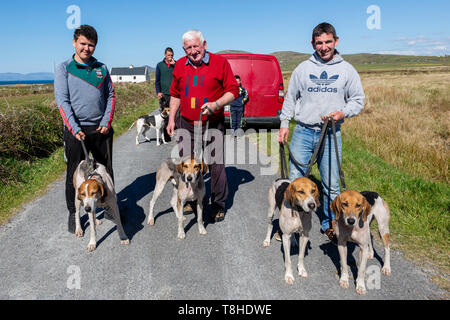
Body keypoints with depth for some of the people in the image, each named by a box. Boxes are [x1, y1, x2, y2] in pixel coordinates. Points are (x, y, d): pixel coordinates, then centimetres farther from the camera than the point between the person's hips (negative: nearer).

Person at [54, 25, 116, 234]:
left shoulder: (101, 68, 9)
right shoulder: (64, 68, -1)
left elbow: (111, 95, 10)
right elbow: (62, 101, -8)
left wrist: (107, 122, -3)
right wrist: (74, 129, -17)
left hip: (101, 129, 3)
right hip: (76, 130, -3)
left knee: (106, 171, 12)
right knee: (75, 174, 4)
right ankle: (73, 213, 18)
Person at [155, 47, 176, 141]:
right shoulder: (160, 65, 10)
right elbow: (157, 80, 10)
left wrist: (174, 65, -12)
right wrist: (158, 92, -4)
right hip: (164, 94, 1)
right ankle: (166, 136, 9)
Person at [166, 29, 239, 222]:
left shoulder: (220, 62, -4)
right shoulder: (180, 66, 8)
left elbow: (233, 91, -3)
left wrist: (216, 104, -18)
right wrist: (171, 119, 13)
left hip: (212, 125, -4)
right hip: (186, 125, 4)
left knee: (216, 166, 0)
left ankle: (218, 205, 14)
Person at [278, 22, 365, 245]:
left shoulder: (346, 70, 6)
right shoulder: (303, 69, 7)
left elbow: (358, 99, 10)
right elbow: (290, 98, 13)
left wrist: (343, 113, -8)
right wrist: (284, 123, 4)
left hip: (331, 134, 0)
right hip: (303, 132, 0)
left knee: (331, 185, 5)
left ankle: (329, 225, 23)